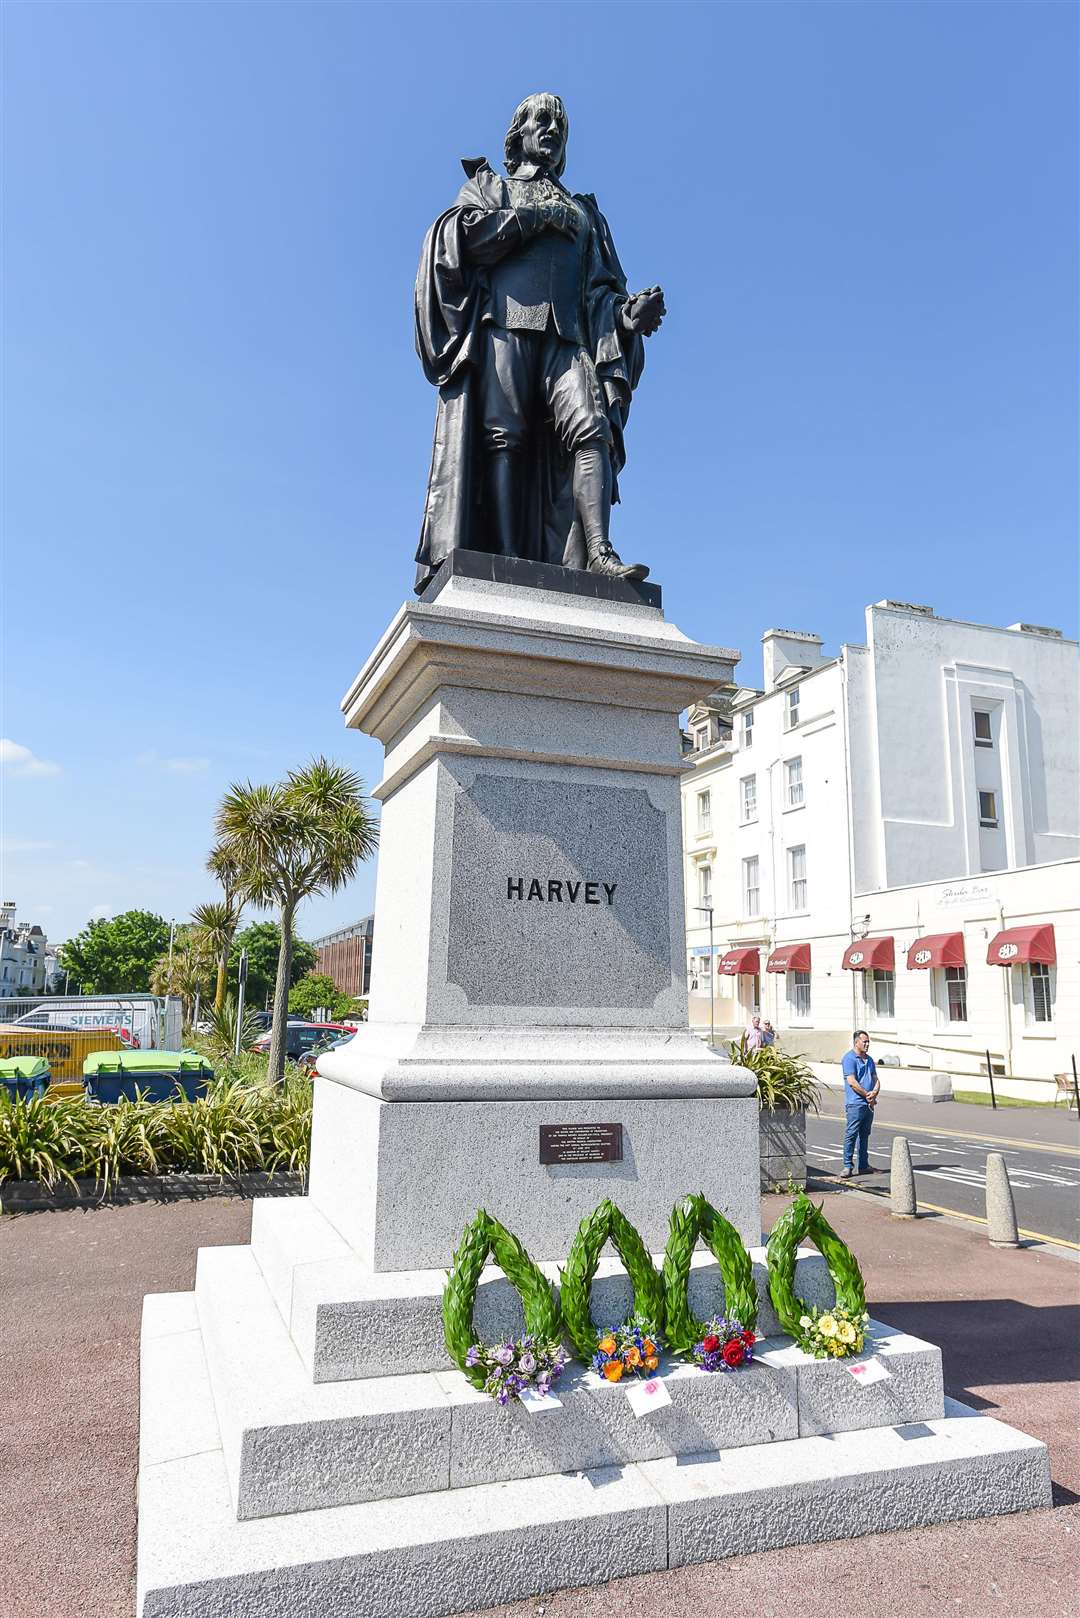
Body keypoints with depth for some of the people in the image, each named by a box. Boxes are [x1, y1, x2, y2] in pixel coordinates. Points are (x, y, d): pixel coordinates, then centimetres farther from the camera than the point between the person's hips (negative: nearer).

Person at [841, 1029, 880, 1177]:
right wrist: (867, 1095, -11)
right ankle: (848, 1166, -4)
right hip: (855, 1103, -8)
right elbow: (852, 1082, -15)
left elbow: (876, 1080, 15)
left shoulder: (869, 1059, 18)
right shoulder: (849, 1058, -8)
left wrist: (874, 1093, -6)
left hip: (869, 1104, 8)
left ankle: (864, 1166, 20)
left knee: (865, 1135, 13)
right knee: (851, 1135, -8)